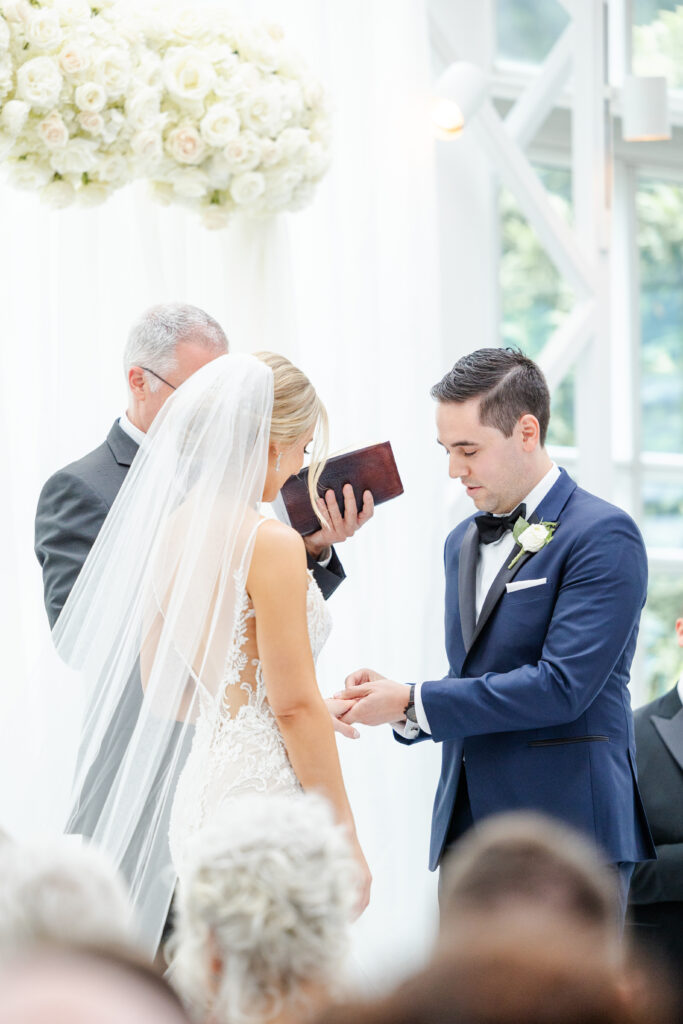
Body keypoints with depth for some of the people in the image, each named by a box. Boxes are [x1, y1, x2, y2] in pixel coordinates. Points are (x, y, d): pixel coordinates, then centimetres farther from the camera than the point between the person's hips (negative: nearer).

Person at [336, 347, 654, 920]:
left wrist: (413, 703, -15)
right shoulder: (465, 542, 19)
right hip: (467, 830, 8)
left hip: (566, 831, -7)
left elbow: (562, 685, -18)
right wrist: (394, 700, 0)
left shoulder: (603, 535, -9)